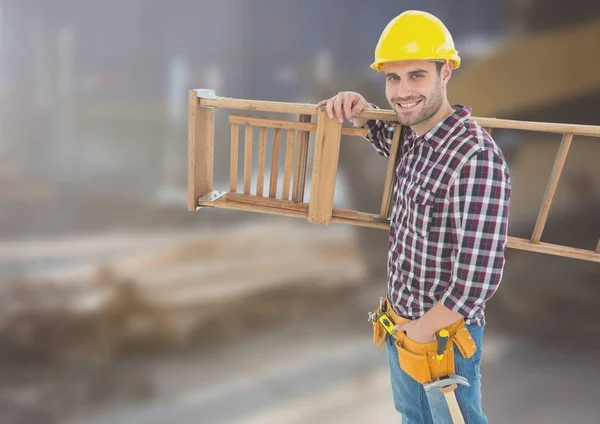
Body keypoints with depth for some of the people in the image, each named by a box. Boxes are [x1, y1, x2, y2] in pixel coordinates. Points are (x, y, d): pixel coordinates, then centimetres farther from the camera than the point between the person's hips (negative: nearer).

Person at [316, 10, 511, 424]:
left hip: (443, 334, -8)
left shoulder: (476, 157, -29)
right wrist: (359, 108, -1)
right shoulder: (412, 136, -4)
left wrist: (419, 332, -16)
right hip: (399, 322, 8)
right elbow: (384, 138, 21)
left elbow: (479, 278, -31)